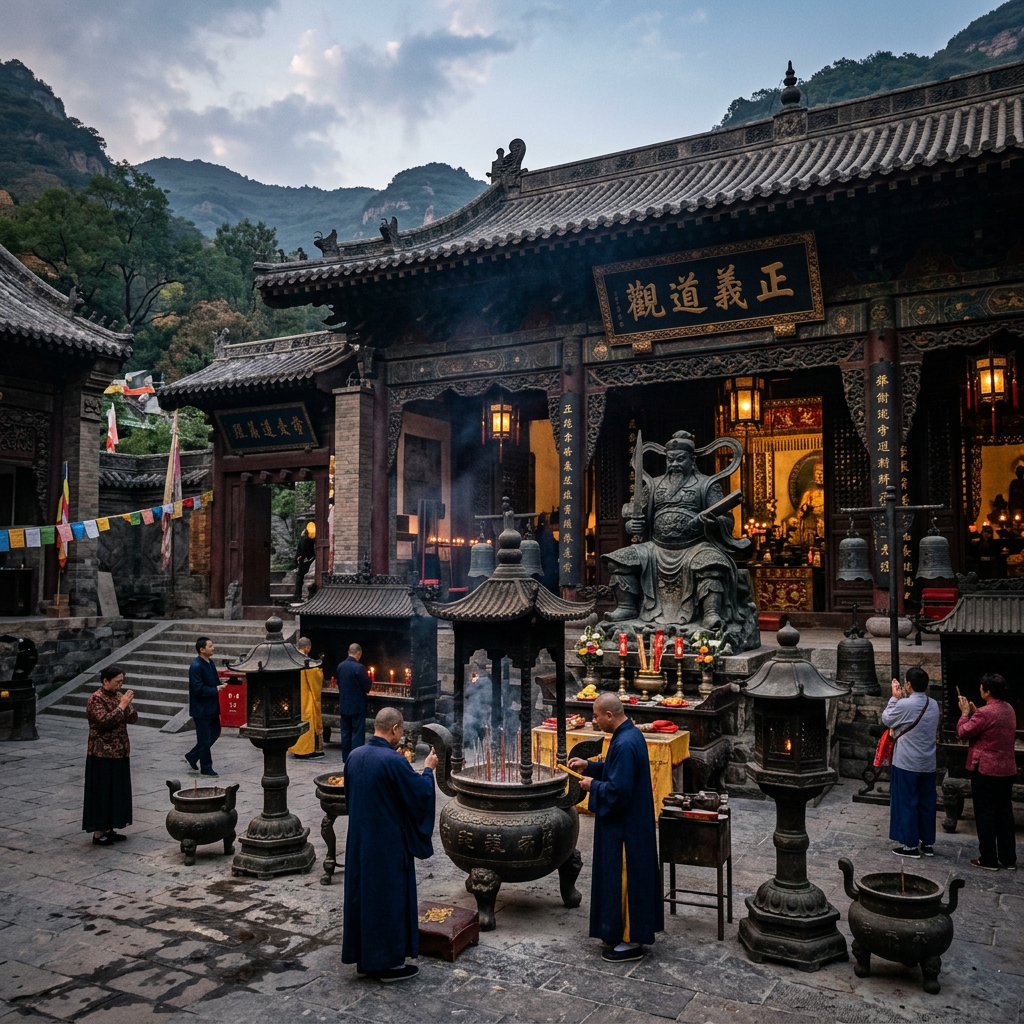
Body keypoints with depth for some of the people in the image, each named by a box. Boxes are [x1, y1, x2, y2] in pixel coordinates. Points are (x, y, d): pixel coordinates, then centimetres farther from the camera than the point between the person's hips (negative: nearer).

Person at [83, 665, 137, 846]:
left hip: (120, 753, 8)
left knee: (116, 791, 12)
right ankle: (98, 833, 8)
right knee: (101, 792, -1)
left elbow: (133, 719, 6)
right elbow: (104, 721, -26)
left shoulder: (119, 696, 9)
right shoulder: (96, 699, -13)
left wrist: (127, 705, -11)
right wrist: (121, 706, -23)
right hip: (102, 755, -8)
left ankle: (108, 829, 22)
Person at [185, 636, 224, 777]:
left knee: (215, 732, 17)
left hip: (212, 707, 9)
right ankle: (206, 768, 17)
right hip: (201, 709, -9)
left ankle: (192, 757, 31)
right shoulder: (196, 666, -21)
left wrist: (221, 684, -2)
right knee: (205, 739, 2)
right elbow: (198, 689, -25)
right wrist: (216, 690, -19)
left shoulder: (210, 663, 8)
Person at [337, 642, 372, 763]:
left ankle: (346, 758, 20)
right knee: (358, 733, 1)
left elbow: (339, 683, 11)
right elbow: (367, 686, -14)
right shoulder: (359, 667, -18)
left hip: (344, 705, 6)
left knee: (345, 732, 13)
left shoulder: (340, 666, 2)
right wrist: (368, 677, 5)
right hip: (357, 706, -6)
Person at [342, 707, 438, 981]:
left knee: (362, 893, 16)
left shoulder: (354, 757, 0)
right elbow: (420, 794, -14)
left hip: (359, 842, 7)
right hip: (389, 843, -7)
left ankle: (363, 958, 27)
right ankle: (390, 961, 16)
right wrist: (428, 769, 3)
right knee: (390, 897, 6)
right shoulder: (394, 761, -23)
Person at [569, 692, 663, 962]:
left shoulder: (625, 744, -27)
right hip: (631, 821, 10)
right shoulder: (631, 734, 5)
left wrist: (593, 785, -13)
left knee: (624, 879, 2)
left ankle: (631, 942, 15)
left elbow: (618, 790, -28)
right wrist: (589, 766, 9)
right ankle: (628, 932, 32)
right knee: (630, 878, 19)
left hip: (625, 826, -10)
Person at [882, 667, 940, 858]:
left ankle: (911, 845, 8)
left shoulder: (904, 705, -18)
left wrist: (895, 698, 4)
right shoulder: (934, 705, 2)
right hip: (928, 764, 6)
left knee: (907, 803, 3)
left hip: (906, 764, -6)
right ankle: (927, 843, 22)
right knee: (926, 803, 14)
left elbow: (886, 719, -4)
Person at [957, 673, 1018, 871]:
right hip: (1007, 770, 8)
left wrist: (966, 712, 0)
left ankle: (988, 859, 8)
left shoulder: (985, 713, -22)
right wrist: (975, 712, 11)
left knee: (985, 814, 2)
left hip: (985, 770, -8)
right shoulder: (1009, 709, 5)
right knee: (1004, 812, 14)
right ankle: (1008, 858, 21)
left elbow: (963, 732, -13)